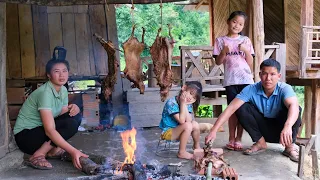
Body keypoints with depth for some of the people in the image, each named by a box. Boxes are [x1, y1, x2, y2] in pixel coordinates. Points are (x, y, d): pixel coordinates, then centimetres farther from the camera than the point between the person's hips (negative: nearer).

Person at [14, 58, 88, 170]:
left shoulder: (63, 90, 0)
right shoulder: (45, 93, -26)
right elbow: (49, 130, -33)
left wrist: (73, 108, -22)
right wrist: (72, 151, -40)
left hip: (41, 129, 8)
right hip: (25, 135, -8)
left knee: (75, 116, -9)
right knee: (70, 125, -25)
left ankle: (53, 150, 0)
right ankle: (37, 156, -18)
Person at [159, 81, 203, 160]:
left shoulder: (188, 104, 0)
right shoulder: (171, 103, -23)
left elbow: (189, 120, -16)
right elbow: (182, 121, -28)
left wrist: (185, 104, -22)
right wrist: (183, 103, -27)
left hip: (177, 130, 8)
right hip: (167, 132, -8)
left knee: (195, 124, -9)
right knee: (187, 126, -27)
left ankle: (197, 146, 16)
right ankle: (182, 152, -15)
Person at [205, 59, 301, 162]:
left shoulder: (285, 89, -22)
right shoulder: (251, 89, -18)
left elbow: (294, 106, -44)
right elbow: (231, 108, -26)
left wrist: (288, 126, -65)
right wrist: (214, 130, -36)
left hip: (280, 130, -2)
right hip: (263, 129, 2)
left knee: (293, 110, -31)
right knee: (242, 108, -21)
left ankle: (290, 146, -8)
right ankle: (260, 142, -3)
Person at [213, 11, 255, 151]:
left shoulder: (245, 40, 9)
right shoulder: (220, 40, 6)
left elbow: (250, 62, 7)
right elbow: (218, 62, 3)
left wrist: (246, 50, -8)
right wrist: (224, 52, -13)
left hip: (246, 79, 1)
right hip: (230, 80, -1)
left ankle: (238, 139, 11)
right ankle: (231, 139, 12)